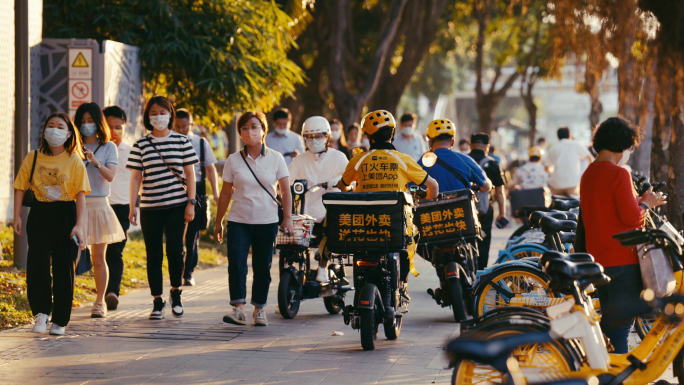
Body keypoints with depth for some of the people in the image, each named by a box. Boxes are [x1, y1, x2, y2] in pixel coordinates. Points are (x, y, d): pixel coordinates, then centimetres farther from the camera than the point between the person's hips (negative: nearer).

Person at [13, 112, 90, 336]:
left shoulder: (74, 161, -1)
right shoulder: (33, 158, 3)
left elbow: (80, 194, -5)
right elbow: (20, 188, 7)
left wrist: (79, 225, -13)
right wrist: (17, 217, -1)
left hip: (65, 215, -1)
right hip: (39, 215, 1)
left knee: (64, 269, 2)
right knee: (36, 264, -11)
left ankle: (60, 321, 11)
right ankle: (41, 312, 2)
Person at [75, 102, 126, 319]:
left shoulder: (108, 147, 5)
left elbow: (110, 176, -8)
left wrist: (95, 161, -23)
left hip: (99, 205, -1)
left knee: (98, 258, 3)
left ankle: (100, 303, 9)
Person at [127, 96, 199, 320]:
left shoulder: (181, 142, 4)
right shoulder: (141, 145, 5)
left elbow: (189, 174, 6)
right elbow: (136, 177, 5)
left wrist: (191, 203, -2)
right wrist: (132, 206, -2)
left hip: (177, 205, -1)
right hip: (150, 208, 1)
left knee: (174, 249, -10)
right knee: (154, 255, 2)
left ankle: (176, 292, 13)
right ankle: (157, 302, 11)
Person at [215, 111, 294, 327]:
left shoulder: (275, 158, 2)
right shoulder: (233, 160, 3)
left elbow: (285, 190, 3)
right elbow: (225, 194, 8)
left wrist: (287, 218, -6)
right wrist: (218, 222, 9)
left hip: (267, 222, 0)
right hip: (239, 221, 0)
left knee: (262, 267, 6)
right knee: (236, 263, -15)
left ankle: (259, 309, 17)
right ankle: (238, 309, -18)